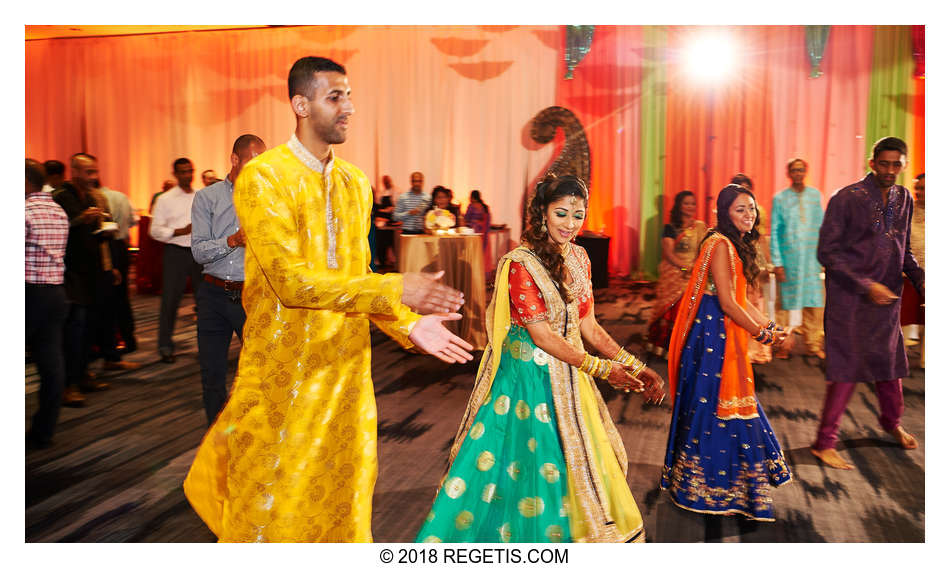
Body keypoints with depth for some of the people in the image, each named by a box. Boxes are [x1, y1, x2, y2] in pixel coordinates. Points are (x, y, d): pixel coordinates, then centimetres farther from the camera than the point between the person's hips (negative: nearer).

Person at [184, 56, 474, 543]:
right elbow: (290, 280, -21)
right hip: (285, 368, -5)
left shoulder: (355, 182, 10)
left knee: (342, 493, 15)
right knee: (273, 503, 8)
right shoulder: (263, 178, -12)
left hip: (346, 363, 6)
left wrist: (408, 325, -3)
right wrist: (395, 291, -26)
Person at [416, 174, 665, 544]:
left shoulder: (578, 257, 3)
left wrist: (634, 367, -1)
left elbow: (588, 325, 6)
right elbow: (543, 336, -19)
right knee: (525, 461, 4)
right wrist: (601, 368, -17)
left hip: (568, 373, 7)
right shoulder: (521, 263, -18)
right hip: (529, 377, -7)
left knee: (576, 458, 16)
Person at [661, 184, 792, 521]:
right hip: (714, 335, -10)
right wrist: (762, 334, -11)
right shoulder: (720, 244, -16)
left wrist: (770, 325, 8)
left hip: (728, 338, 10)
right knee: (716, 408, -1)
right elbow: (728, 303, -20)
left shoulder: (735, 245, 15)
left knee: (731, 405, 16)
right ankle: (705, 486, 13)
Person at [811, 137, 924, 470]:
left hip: (887, 296, 6)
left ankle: (892, 423, 42)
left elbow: (904, 251, 17)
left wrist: (920, 279, -1)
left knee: (889, 361, 18)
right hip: (849, 297, -6)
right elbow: (827, 252, -14)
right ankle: (825, 442, 5)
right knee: (847, 368, -5)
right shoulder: (847, 199, -11)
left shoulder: (904, 199, 8)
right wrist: (866, 286, -18)